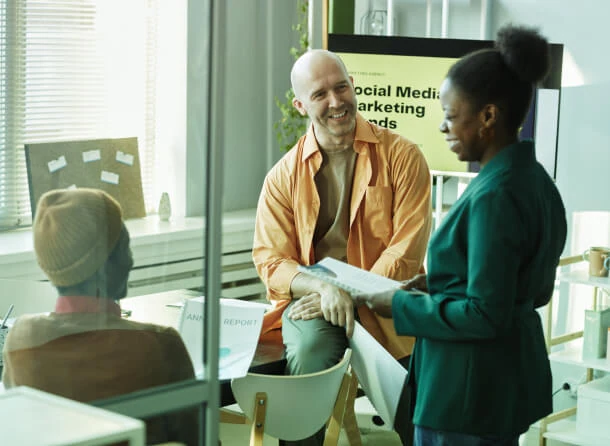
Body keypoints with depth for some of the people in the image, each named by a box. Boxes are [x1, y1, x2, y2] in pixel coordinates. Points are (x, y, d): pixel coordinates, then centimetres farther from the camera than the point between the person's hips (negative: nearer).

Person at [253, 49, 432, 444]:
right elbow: (270, 260, 3)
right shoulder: (284, 175, 7)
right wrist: (323, 287, -17)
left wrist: (351, 292, -15)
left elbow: (407, 250, -5)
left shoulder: (402, 156, 0)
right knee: (308, 352, -32)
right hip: (311, 294, 1)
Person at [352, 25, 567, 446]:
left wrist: (402, 306, -12)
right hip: (510, 376, 10)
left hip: (469, 390, -9)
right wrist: (438, 282, 11)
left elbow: (484, 315, -23)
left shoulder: (494, 196, -23)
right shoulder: (534, 179, 6)